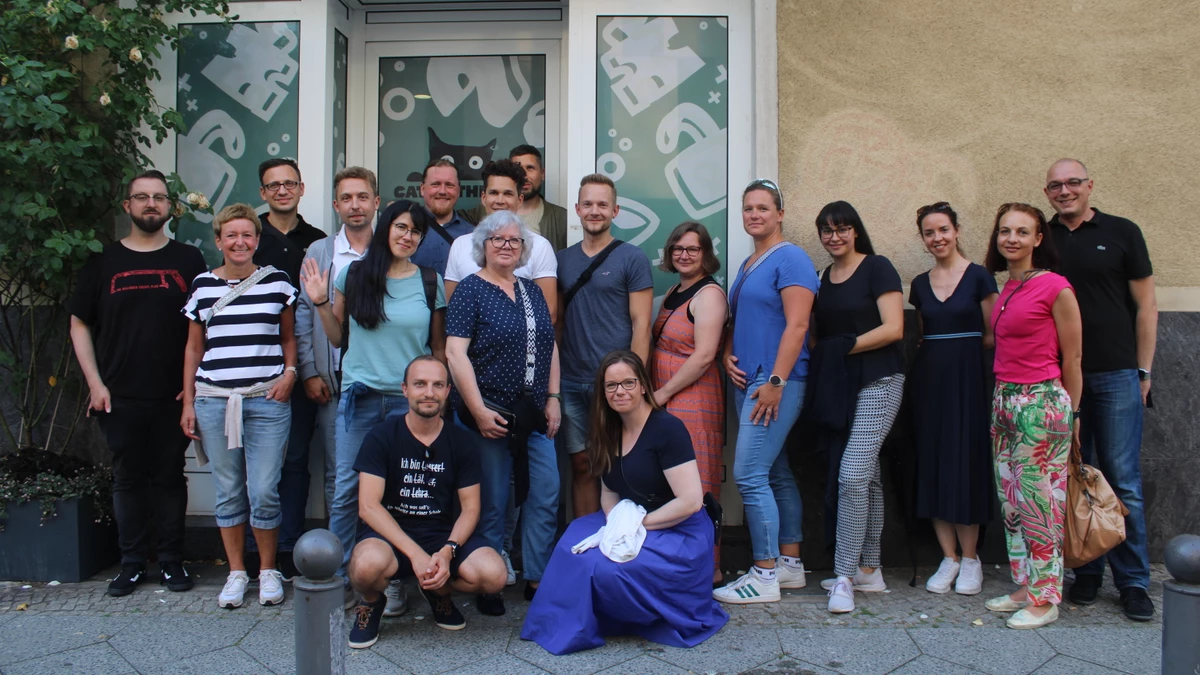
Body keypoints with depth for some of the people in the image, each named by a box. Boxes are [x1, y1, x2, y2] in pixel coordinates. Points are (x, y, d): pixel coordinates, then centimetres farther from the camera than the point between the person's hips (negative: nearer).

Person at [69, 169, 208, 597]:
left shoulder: (189, 260, 4)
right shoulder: (104, 263, 6)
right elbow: (79, 325, 7)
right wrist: (95, 383, -1)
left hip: (173, 396, -1)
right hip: (120, 397, 1)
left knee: (170, 477, 6)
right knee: (129, 478, 8)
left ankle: (172, 560, 17)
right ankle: (132, 562, 19)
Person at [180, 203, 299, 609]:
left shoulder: (277, 282, 5)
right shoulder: (203, 285, 8)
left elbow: (289, 337, 13)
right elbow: (194, 347, 13)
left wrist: (289, 372, -5)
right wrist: (188, 402, 10)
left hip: (267, 401, -1)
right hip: (214, 401, 2)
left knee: (264, 493, -3)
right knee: (229, 492, 8)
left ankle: (268, 570, 16)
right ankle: (236, 572, 23)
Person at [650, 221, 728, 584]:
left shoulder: (708, 294, -9)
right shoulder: (672, 294, 17)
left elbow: (704, 355, -18)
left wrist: (663, 393, -14)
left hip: (693, 401, -8)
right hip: (664, 402, 8)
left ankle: (708, 567, 5)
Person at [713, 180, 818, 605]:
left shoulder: (790, 259, -9)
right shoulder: (747, 265, 18)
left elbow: (797, 325, -17)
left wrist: (776, 382, -22)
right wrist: (728, 355, 5)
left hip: (776, 381, -9)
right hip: (747, 380, 9)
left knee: (749, 474, -12)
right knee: (776, 474, 12)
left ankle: (765, 575, -3)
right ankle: (790, 564, 21)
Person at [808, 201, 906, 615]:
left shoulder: (877, 269, -5)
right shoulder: (824, 279, 15)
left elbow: (893, 329, -13)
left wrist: (844, 346, -14)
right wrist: (822, 355, -1)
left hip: (877, 383, -7)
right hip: (838, 387, 7)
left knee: (853, 475, -15)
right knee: (866, 477, 11)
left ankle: (844, 575, -9)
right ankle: (869, 570, 18)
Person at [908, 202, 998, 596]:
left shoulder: (978, 276, -3)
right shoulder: (919, 285, 11)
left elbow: (993, 337, -3)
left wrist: (961, 344, -1)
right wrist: (935, 350, 2)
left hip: (967, 379, -5)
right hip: (928, 379, 5)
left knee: (965, 465, -3)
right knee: (932, 466, 3)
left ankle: (970, 559, 10)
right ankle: (949, 558, 12)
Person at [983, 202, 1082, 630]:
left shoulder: (1055, 288, -10)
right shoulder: (1005, 290, 12)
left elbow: (1072, 359, -6)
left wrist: (1071, 414, -1)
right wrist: (1003, 399, 17)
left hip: (1041, 402, -8)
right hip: (1004, 401, 8)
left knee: (1038, 504, -3)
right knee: (1011, 503, 12)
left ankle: (1045, 598, 8)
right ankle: (1023, 587, 23)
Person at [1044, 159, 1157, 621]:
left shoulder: (1121, 233, 4)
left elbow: (1145, 306, 5)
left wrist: (1143, 372, 1)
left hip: (1115, 375, -2)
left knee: (1123, 480, 0)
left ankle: (1133, 582, 10)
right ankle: (1086, 573, 18)